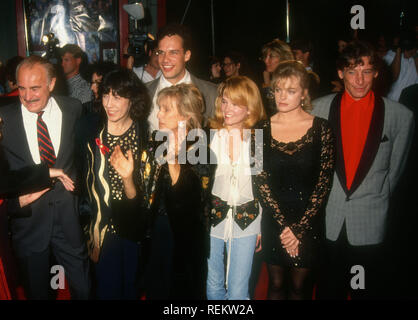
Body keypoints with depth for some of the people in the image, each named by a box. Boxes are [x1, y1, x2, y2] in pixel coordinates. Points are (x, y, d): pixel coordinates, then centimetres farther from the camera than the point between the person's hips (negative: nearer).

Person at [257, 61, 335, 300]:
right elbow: (262, 183, -4)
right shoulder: (263, 130, -2)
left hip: (308, 223, -1)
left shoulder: (321, 128, -6)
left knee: (299, 286, 11)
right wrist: (284, 225, -12)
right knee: (276, 285, 13)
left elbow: (324, 183, -8)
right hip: (273, 221, 1)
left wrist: (298, 228, -11)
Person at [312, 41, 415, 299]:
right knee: (328, 290, 15)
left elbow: (395, 170, 4)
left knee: (367, 291, 13)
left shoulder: (400, 116, -5)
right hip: (327, 222, 1)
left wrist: (377, 200, 8)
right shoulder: (319, 108, 0)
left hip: (371, 227, -1)